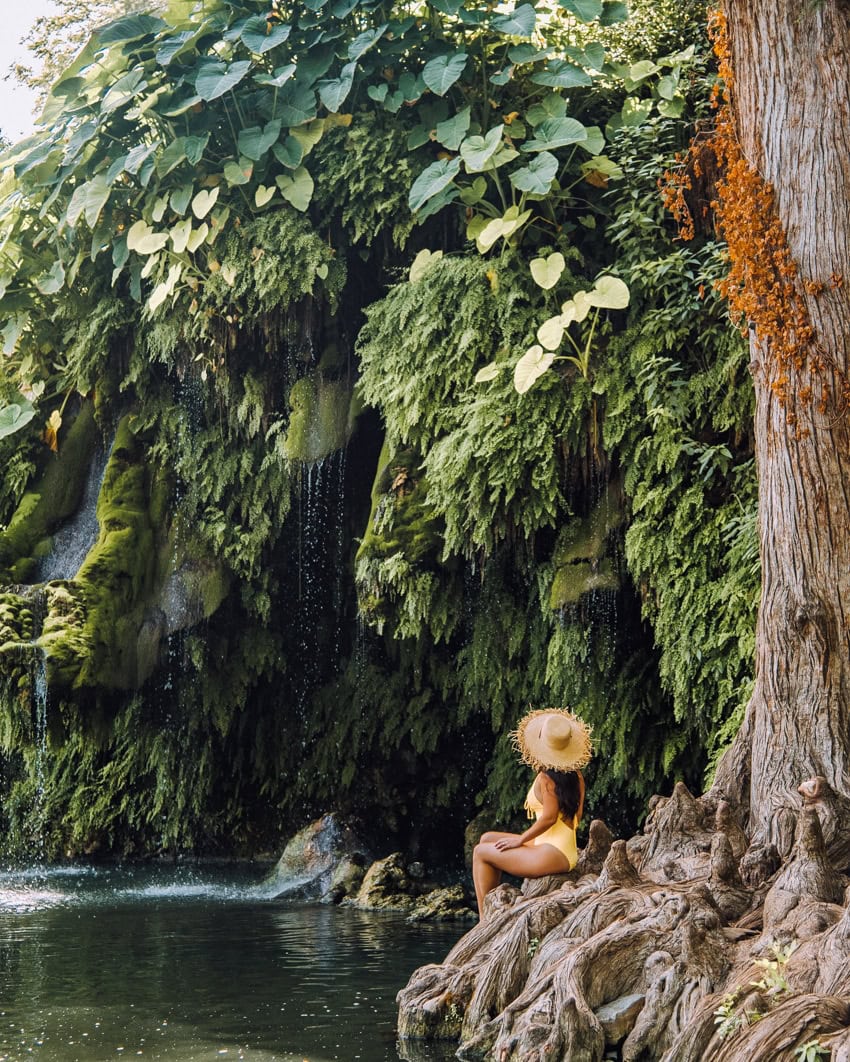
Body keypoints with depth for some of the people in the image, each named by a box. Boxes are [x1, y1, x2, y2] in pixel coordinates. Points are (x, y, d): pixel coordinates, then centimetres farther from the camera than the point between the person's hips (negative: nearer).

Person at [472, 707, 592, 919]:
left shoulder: (546, 778, -15)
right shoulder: (576, 777, 8)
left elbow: (549, 817, -21)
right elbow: (576, 817, 12)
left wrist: (520, 840, -9)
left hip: (551, 855, -9)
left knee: (480, 852, 4)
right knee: (487, 839, 19)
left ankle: (485, 916, 5)